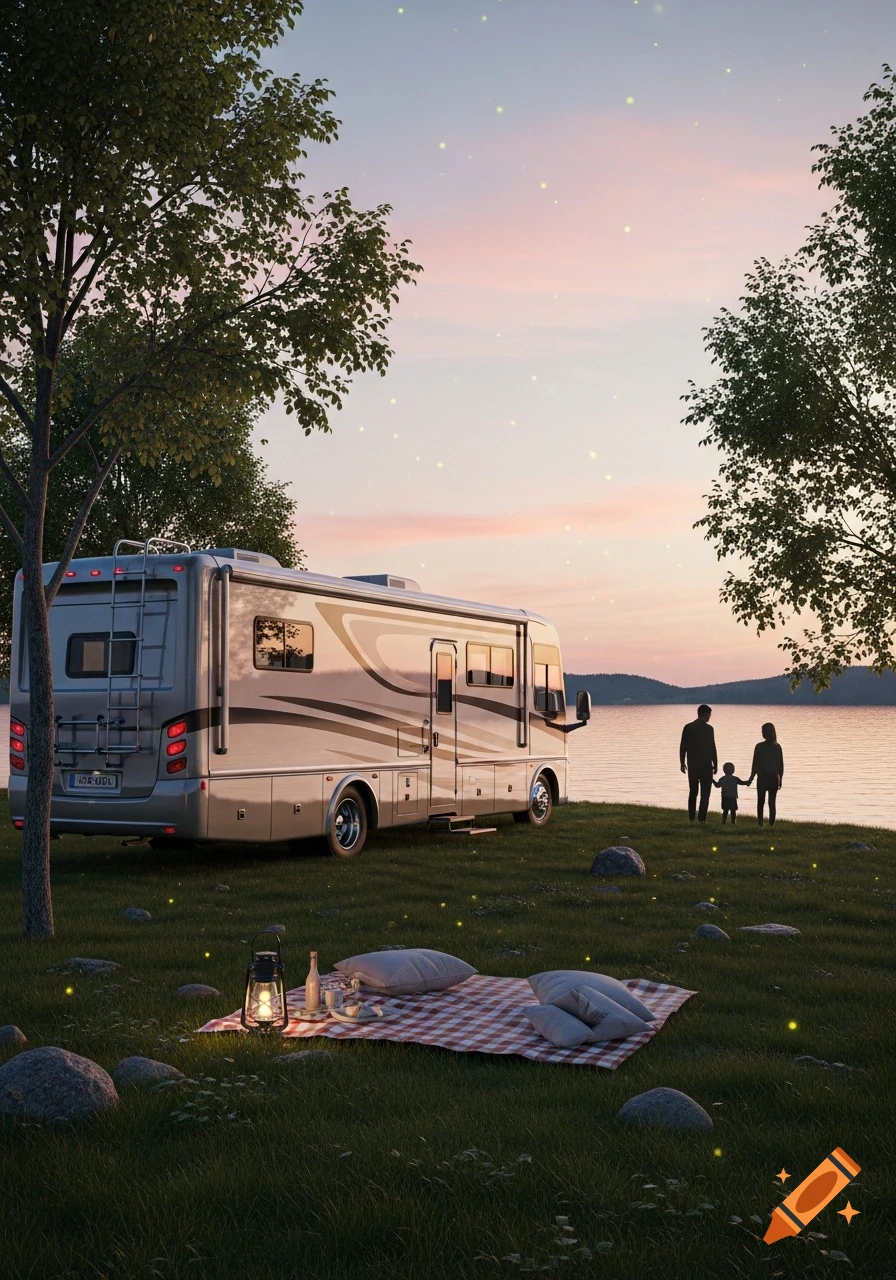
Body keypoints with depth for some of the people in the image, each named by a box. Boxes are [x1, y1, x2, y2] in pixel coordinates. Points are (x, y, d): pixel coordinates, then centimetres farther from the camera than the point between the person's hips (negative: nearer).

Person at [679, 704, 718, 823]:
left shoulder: (688, 727, 3)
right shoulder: (708, 728, -10)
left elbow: (683, 747, 4)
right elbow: (712, 748, -11)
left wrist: (682, 763, 12)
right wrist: (715, 764, -3)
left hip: (692, 765, 4)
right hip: (705, 765, -4)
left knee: (693, 792, 16)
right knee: (705, 793, 2)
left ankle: (691, 817, 15)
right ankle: (702, 818, -4)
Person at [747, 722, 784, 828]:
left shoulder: (759, 747, -8)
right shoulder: (777, 747, 2)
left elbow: (755, 764, -6)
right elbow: (781, 765, 6)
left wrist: (751, 779, 3)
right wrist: (780, 779, 15)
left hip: (762, 777, -3)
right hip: (774, 778, 3)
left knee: (760, 802, 7)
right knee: (772, 802, 7)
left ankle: (760, 824, 1)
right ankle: (771, 824, 4)